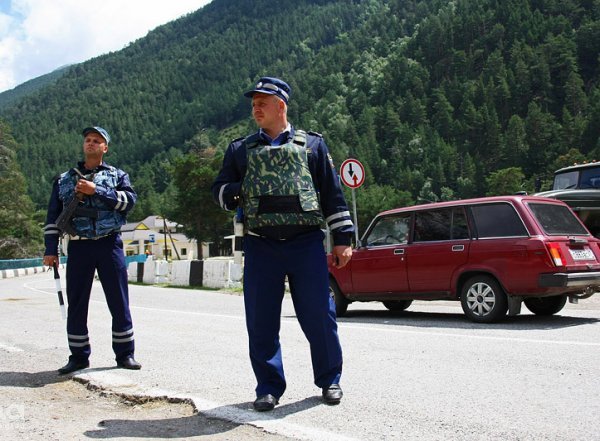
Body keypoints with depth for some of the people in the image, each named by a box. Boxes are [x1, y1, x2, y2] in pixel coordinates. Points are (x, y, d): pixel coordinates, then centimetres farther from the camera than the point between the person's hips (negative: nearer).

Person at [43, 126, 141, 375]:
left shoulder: (117, 176, 10)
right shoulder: (64, 180, 15)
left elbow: (129, 200, -9)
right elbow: (53, 217, 11)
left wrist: (96, 191, -15)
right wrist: (51, 249, 3)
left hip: (110, 245, -2)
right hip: (78, 247, 2)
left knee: (119, 303, 0)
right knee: (76, 305, 4)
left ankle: (125, 354, 10)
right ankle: (79, 357, 15)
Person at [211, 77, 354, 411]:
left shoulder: (312, 144, 12)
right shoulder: (240, 149, 17)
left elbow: (332, 193, 10)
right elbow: (220, 190, 16)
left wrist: (342, 238, 3)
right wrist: (240, 193, -8)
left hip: (306, 242, -2)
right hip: (260, 246, 2)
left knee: (318, 314, 0)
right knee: (261, 321, 2)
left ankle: (330, 380, 19)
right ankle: (269, 387, 16)